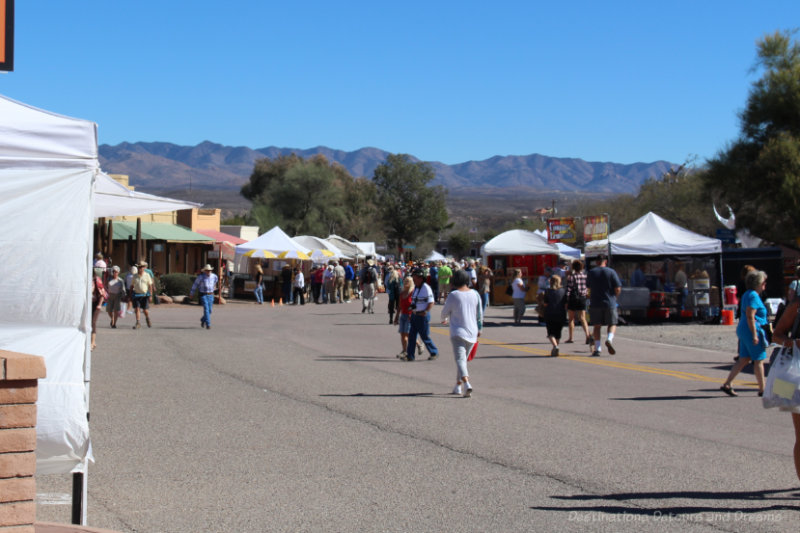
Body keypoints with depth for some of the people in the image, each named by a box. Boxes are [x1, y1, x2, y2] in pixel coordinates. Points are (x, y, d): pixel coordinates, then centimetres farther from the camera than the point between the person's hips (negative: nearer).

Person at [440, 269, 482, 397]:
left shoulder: (453, 295, -9)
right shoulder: (475, 294, 4)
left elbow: (445, 312, 4)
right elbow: (480, 314, 11)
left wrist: (444, 319, 27)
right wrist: (479, 328, 24)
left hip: (458, 332, -5)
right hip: (472, 332, 5)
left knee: (460, 359, -12)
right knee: (463, 359, 19)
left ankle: (466, 383, -32)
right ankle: (458, 385, 25)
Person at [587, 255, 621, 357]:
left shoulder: (591, 272, 3)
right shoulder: (611, 272, -3)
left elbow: (589, 287, 11)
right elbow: (618, 288, -7)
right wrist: (614, 297, 11)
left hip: (595, 303, 1)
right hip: (609, 303, -1)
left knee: (597, 326, 8)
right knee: (612, 324, 10)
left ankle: (597, 348, 1)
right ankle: (609, 339, -17)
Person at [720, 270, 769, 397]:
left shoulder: (748, 294, 16)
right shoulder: (753, 296, -15)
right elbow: (750, 316, -21)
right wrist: (754, 335, -23)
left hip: (744, 329, 10)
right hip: (752, 329, -10)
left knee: (744, 360, 11)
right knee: (759, 360, 0)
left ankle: (726, 385, 8)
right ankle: (762, 390, 8)